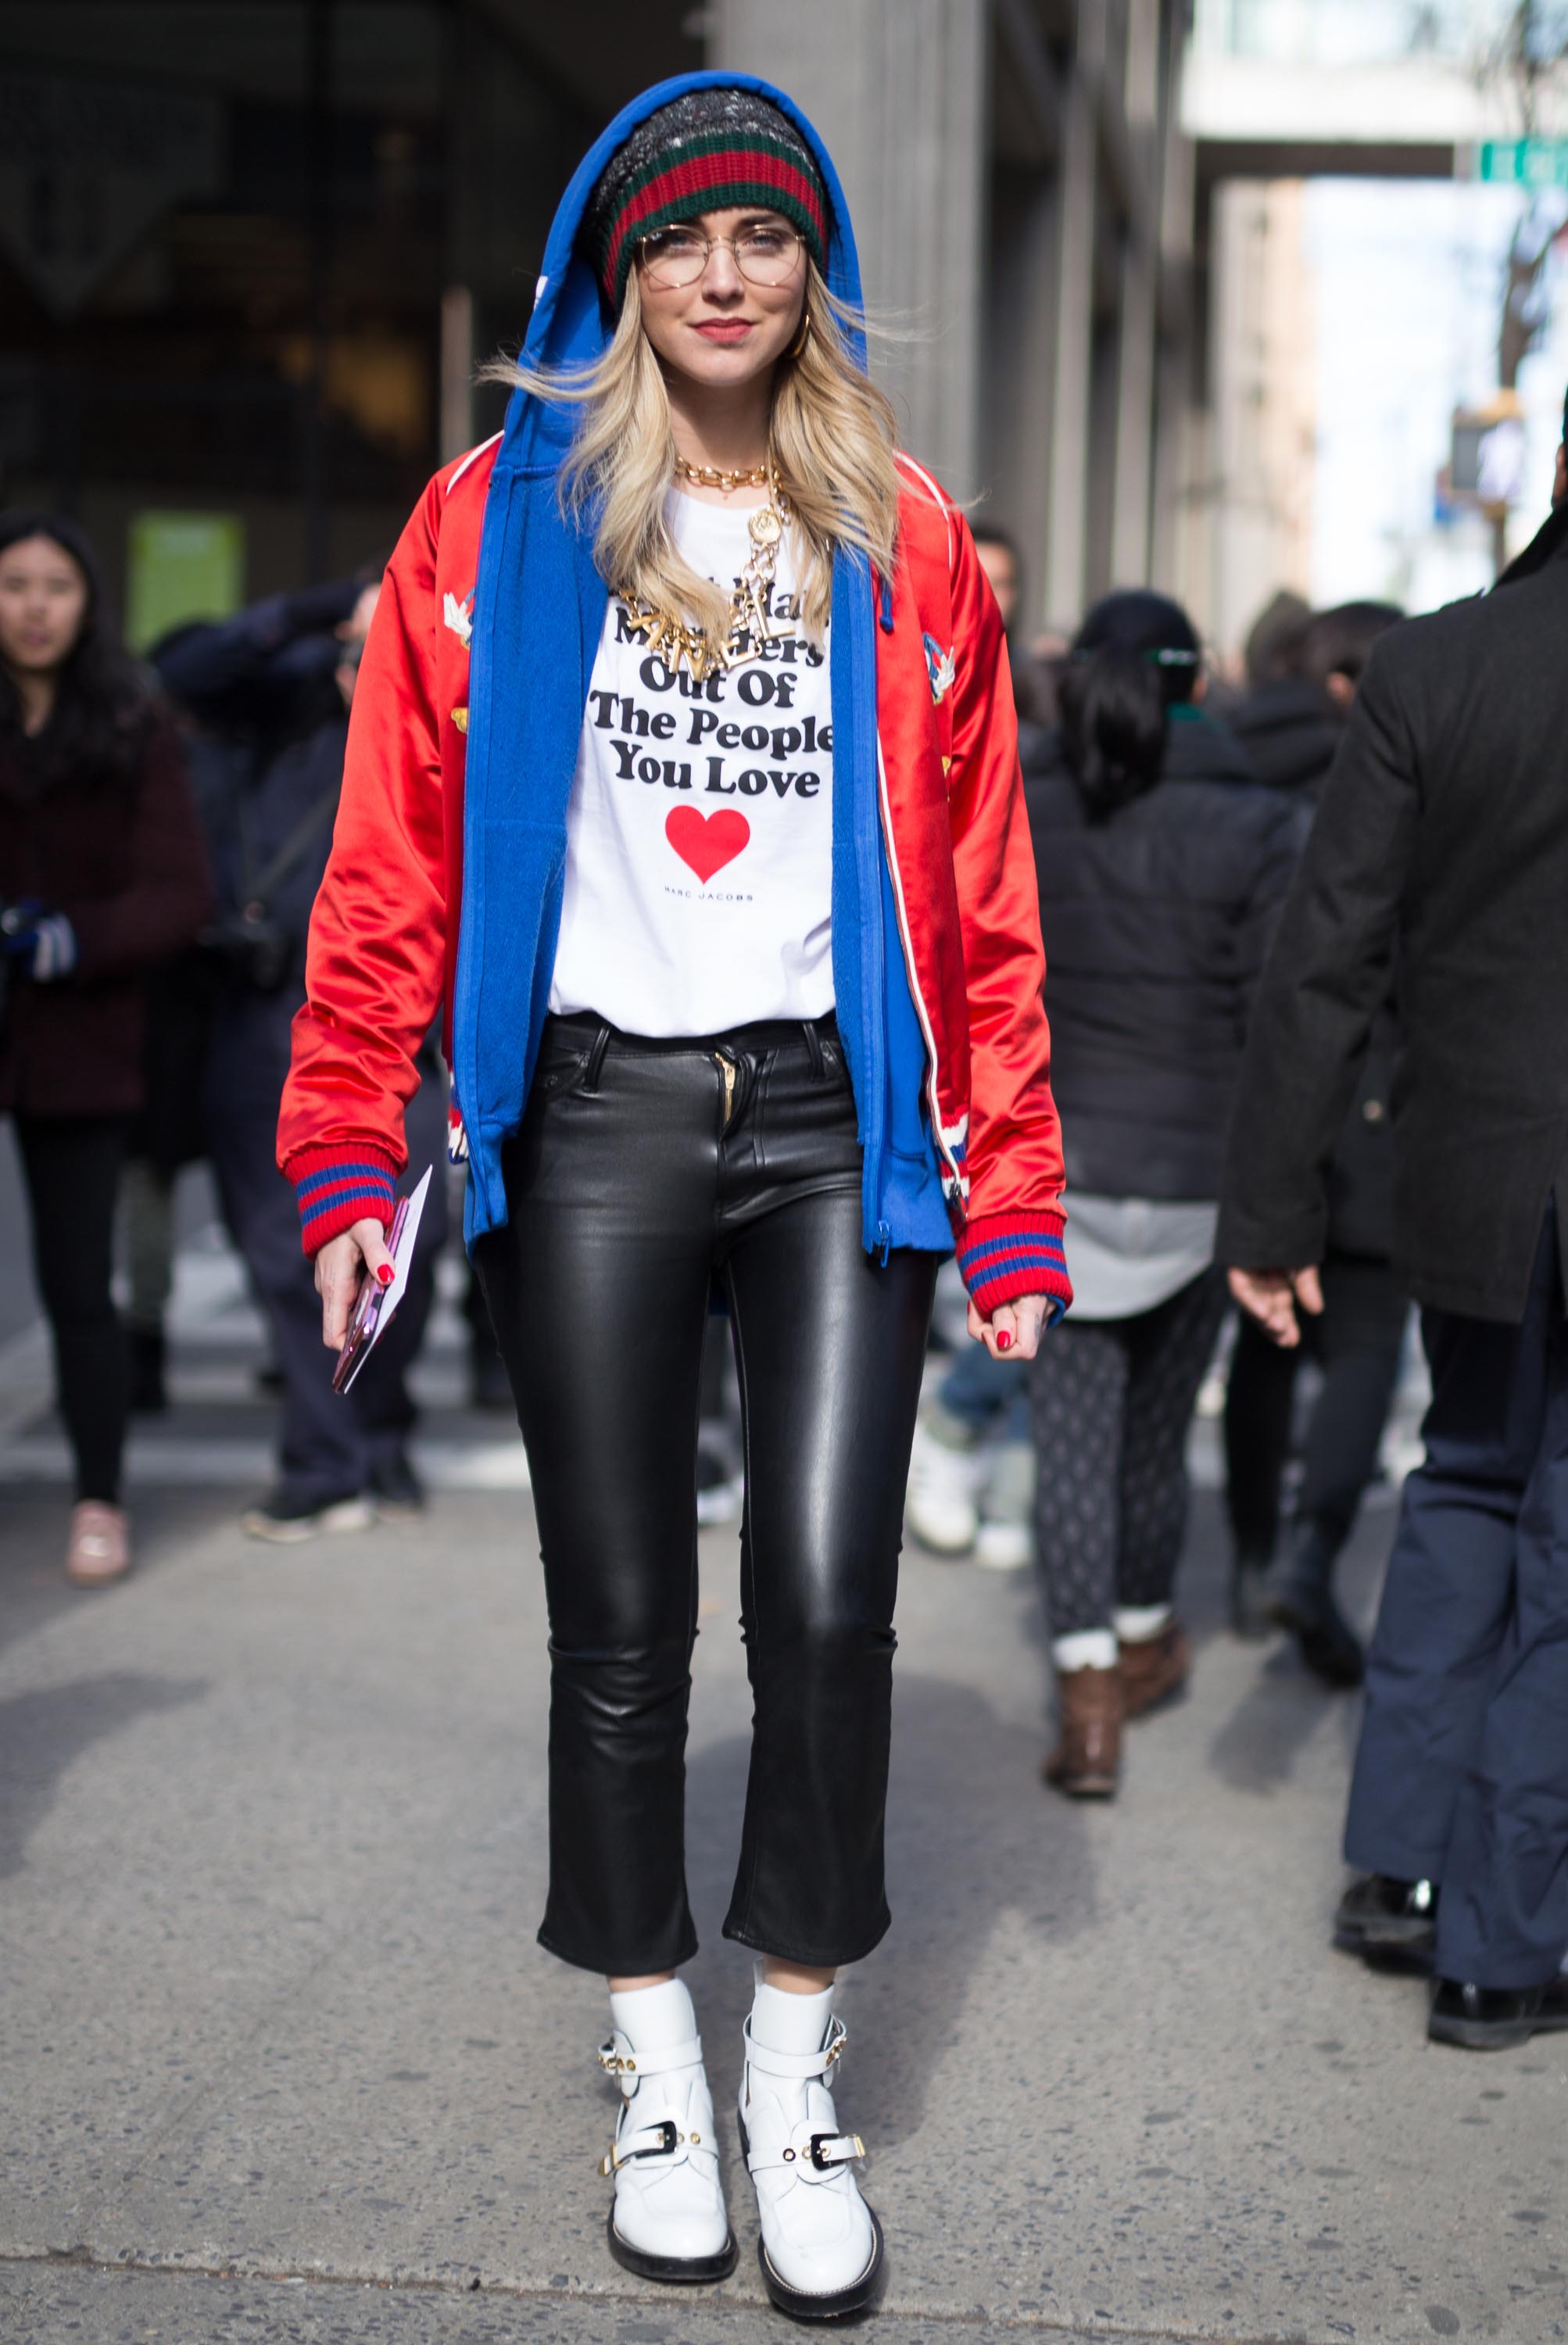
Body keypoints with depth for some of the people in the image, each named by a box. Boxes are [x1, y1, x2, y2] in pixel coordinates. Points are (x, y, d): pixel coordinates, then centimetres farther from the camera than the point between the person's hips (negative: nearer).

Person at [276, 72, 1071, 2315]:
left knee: (828, 1604, -7)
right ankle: (658, 2074, 22)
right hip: (595, 1119, 0)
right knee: (621, 1622, 6)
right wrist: (350, 1157, -6)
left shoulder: (908, 546, 7)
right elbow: (394, 859, 2)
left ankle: (798, 2073, 11)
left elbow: (982, 892, 6)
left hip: (834, 1118, 0)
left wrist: (1011, 1195, 1)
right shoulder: (496, 525, 5)